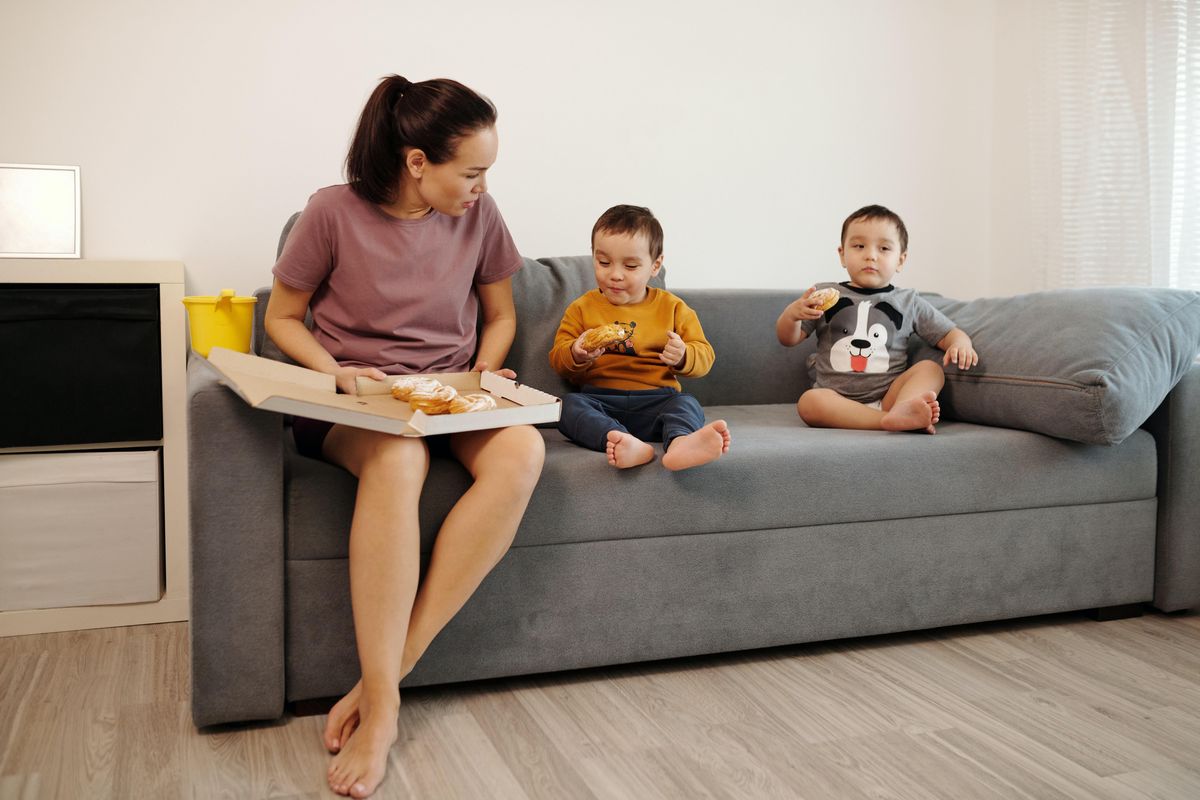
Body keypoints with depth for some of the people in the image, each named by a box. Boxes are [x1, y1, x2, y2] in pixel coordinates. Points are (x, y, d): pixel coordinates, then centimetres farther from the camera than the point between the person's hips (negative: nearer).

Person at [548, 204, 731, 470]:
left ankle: (679, 443, -63)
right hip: (599, 400, 0)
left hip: (656, 401, 0)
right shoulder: (582, 308, 12)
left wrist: (683, 356, -16)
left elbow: (704, 356, 8)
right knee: (568, 405, -30)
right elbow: (557, 359, 9)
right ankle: (626, 443, -55)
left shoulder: (672, 308, 11)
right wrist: (576, 355, -15)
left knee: (687, 404, -29)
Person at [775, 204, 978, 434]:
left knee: (931, 369, -21)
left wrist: (960, 345, -11)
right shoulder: (826, 295, 10)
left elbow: (949, 334, 14)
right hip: (836, 400, -1)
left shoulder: (908, 302, 13)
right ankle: (891, 421, -42)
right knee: (809, 401, -33)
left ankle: (902, 410, -49)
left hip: (888, 396, 2)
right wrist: (793, 314, -11)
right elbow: (788, 339, 11)